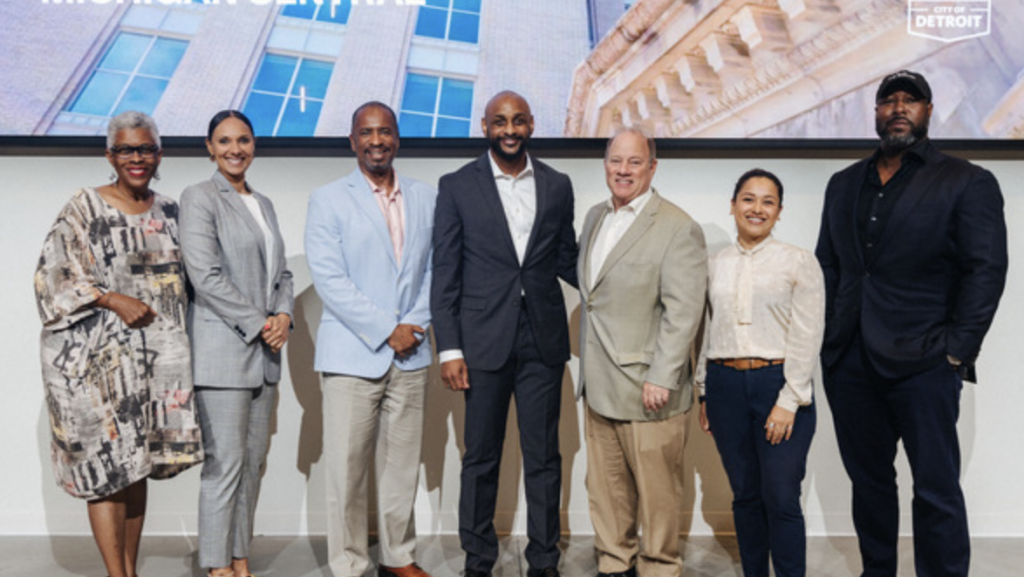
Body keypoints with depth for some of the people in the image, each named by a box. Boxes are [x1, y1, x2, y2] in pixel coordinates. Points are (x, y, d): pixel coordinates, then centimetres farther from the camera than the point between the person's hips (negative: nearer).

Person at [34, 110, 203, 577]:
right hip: (98, 356, -4)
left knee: (137, 465, 11)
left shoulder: (168, 212, 11)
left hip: (154, 355, 5)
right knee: (107, 467, -3)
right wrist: (114, 300, -16)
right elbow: (53, 276, -6)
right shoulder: (85, 209, -3)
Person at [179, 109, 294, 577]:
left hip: (263, 352, 7)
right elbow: (205, 275, -13)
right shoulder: (199, 198, -4)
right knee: (224, 464, -4)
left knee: (254, 461, 10)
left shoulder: (263, 204, 18)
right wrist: (257, 323, -12)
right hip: (222, 349, -7)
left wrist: (283, 316, 0)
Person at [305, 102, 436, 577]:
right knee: (347, 469, 0)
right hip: (351, 355, -3)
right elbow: (328, 278, -8)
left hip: (410, 356, 3)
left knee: (402, 465, 11)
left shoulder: (426, 199, 12)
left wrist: (415, 324, -5)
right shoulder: (327, 200, 1)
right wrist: (386, 331, -12)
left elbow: (434, 268, 11)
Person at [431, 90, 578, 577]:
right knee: (481, 458, 9)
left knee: (543, 458, 9)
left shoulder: (557, 185, 8)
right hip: (484, 341, -2)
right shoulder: (457, 186, 1)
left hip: (543, 340, 2)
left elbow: (566, 259, 14)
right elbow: (445, 273, -1)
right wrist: (449, 348, -6)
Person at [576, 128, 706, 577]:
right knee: (605, 488, 17)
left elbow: (683, 311, -16)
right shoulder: (595, 216, 13)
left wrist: (661, 378, -19)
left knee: (656, 492, 5)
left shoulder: (678, 228, -11)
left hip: (646, 389, -7)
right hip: (599, 386, 7)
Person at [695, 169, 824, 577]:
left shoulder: (799, 262, -1)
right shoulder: (715, 265, 10)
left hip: (778, 383, -3)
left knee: (781, 500, -2)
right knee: (745, 496, 12)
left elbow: (807, 336, -6)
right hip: (725, 385, 4)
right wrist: (704, 393, 12)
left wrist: (789, 401, -12)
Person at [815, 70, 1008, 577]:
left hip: (923, 364, -4)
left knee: (936, 490, 1)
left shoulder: (967, 183, 0)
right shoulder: (844, 184, 15)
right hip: (849, 362, 5)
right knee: (869, 480, 14)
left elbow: (986, 272, -6)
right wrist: (826, 337, 6)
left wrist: (956, 352, -12)